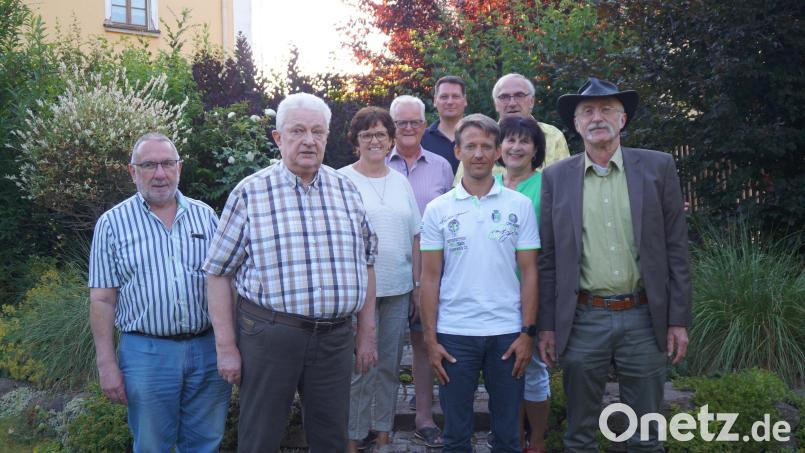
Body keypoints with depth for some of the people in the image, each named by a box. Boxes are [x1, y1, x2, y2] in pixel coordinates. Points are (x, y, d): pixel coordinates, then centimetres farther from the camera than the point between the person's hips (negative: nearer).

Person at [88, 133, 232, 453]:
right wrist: (106, 364, -6)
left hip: (208, 349, 2)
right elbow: (102, 300, -1)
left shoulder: (205, 215, 8)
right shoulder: (112, 223, 0)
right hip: (146, 353, -2)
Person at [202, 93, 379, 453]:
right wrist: (226, 347, -5)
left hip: (335, 337, 4)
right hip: (268, 334, -3)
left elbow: (365, 263, 14)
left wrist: (367, 334, 11)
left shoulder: (346, 190, 8)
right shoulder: (250, 193, -3)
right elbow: (219, 273, -2)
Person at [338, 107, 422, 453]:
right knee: (359, 368, -2)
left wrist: (418, 282, 10)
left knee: (390, 365, 11)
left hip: (398, 289, 5)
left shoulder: (401, 181, 11)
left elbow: (414, 235, 13)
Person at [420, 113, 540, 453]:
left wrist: (527, 332, -4)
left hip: (507, 333, 0)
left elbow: (529, 273, 2)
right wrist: (430, 339, -2)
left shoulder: (520, 205, 2)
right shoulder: (438, 209, 2)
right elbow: (430, 278, 3)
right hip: (454, 334, 0)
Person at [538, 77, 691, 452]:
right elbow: (548, 259, 5)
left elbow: (676, 248, 2)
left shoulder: (658, 167, 2)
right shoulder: (556, 177, 4)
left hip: (644, 319, 0)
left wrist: (678, 320, -2)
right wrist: (547, 325, 3)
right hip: (582, 320, 0)